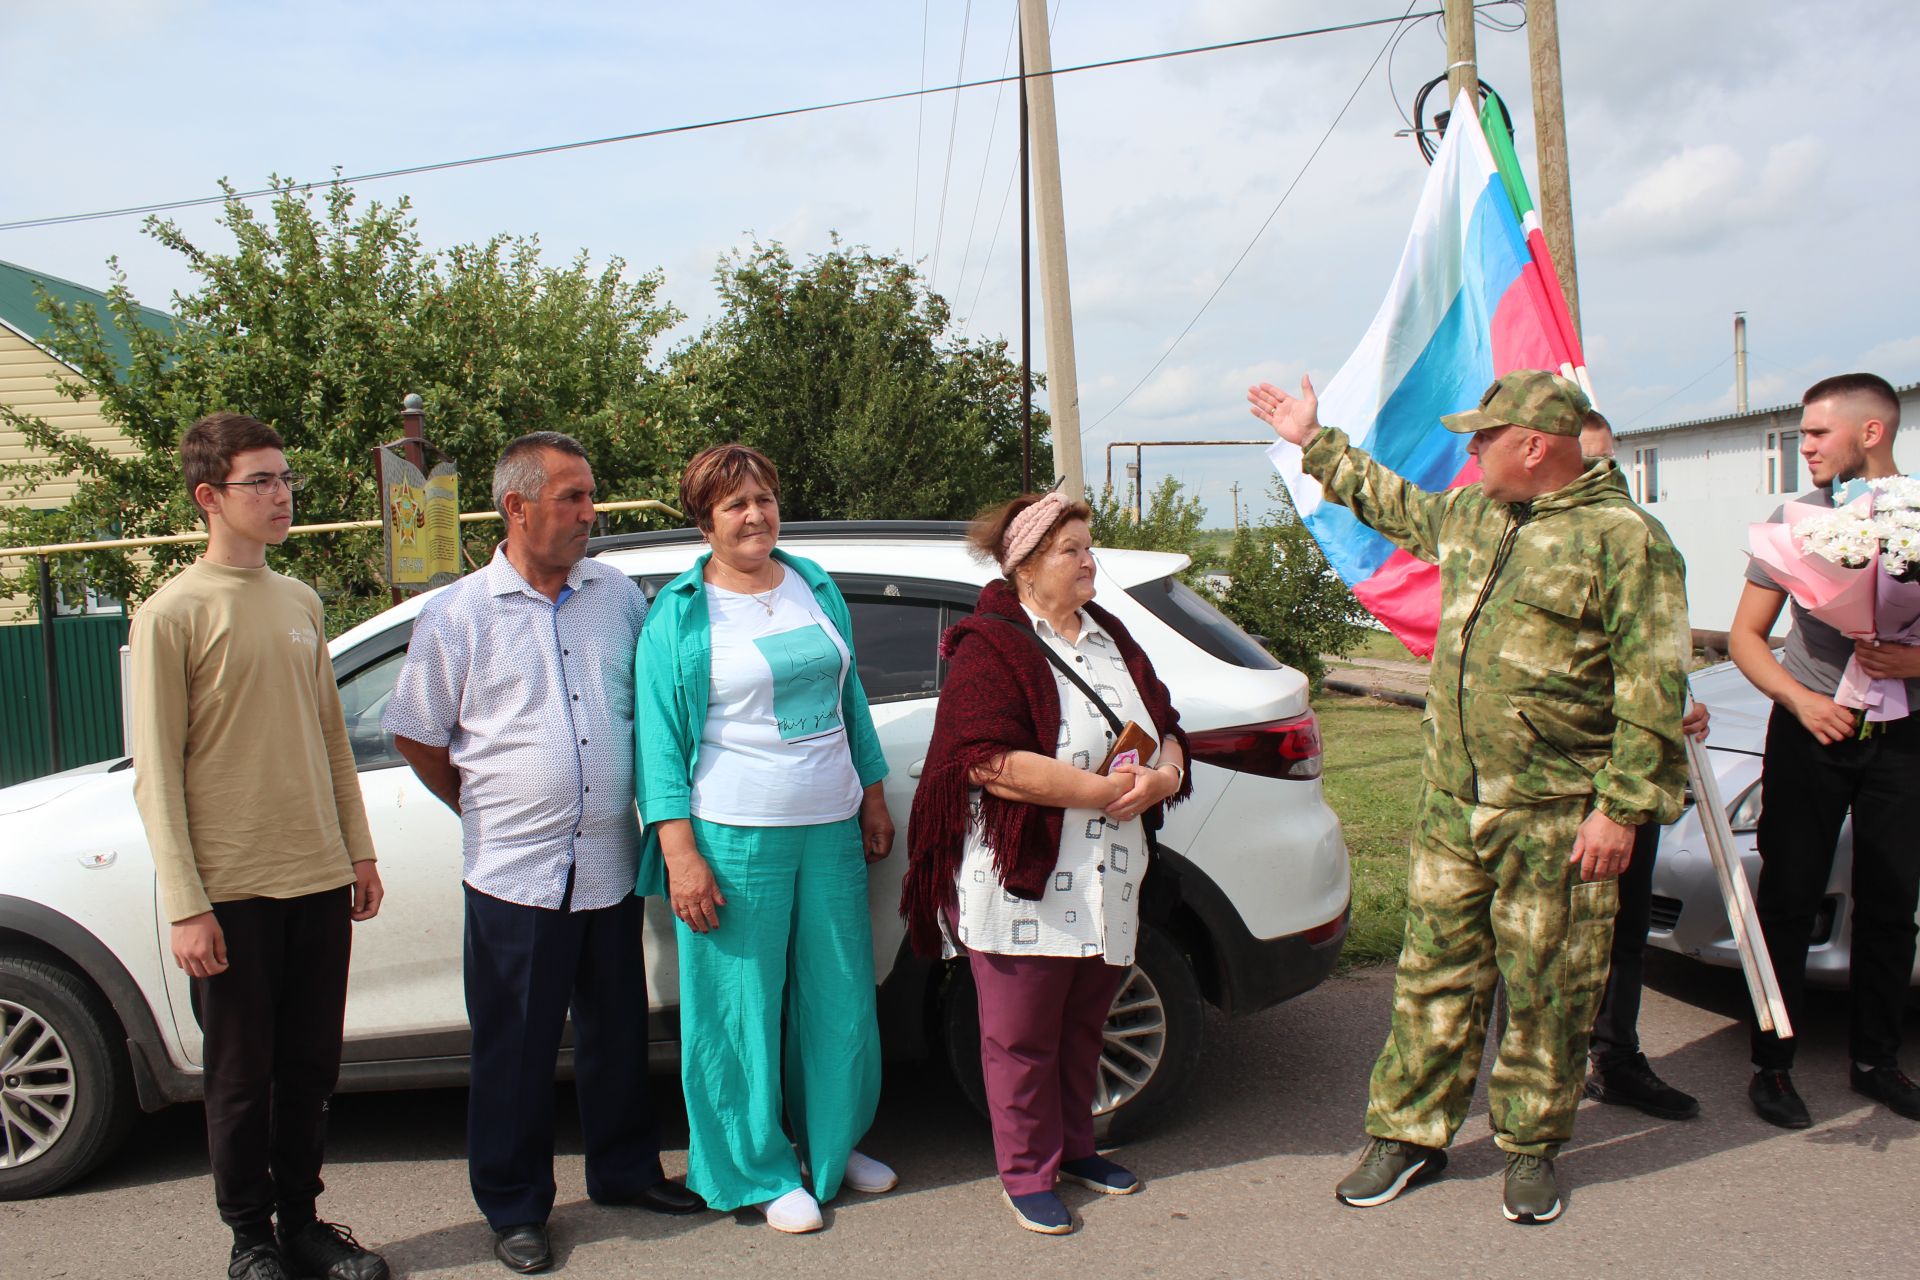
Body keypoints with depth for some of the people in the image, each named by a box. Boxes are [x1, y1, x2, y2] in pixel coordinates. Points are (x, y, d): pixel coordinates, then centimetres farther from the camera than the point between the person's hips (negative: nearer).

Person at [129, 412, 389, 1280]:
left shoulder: (300, 604, 11)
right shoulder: (172, 613, -8)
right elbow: (155, 771, -9)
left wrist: (358, 851, 13)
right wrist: (185, 904, -13)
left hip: (318, 881, 5)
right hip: (231, 891, -5)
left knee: (310, 1068, 13)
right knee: (241, 1076, 7)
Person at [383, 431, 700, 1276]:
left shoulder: (618, 594, 6)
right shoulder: (458, 614, -4)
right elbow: (416, 735, 5)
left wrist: (659, 809, 10)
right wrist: (483, 809, 7)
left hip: (609, 865, 3)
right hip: (514, 871, -3)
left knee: (617, 1033, 16)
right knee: (514, 1049, 7)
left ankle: (625, 1170, 34)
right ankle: (514, 1208, 24)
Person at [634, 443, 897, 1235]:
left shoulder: (816, 587, 10)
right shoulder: (679, 617, -5)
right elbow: (659, 740, -6)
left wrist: (872, 799, 16)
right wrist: (680, 854, -12)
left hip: (830, 827, 5)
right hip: (734, 836, -5)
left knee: (841, 997, 13)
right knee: (744, 1007, 4)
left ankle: (834, 1145, 34)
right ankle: (759, 1171, 23)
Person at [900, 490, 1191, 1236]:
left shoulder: (1109, 638, 13)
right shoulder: (990, 648, -12)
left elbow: (1166, 727, 14)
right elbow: (986, 759, -23)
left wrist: (1163, 776, -9)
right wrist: (1099, 790, -21)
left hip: (1106, 885, 7)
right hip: (1022, 882, -7)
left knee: (1082, 1028, 18)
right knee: (1023, 1038, 5)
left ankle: (1074, 1147, 36)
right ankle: (1027, 1174, 20)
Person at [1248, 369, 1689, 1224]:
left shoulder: (1624, 539, -11)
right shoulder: (1468, 513, 11)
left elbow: (1653, 691, -13)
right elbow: (1393, 505, 34)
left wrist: (1622, 809, -17)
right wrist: (1315, 441, 38)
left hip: (1554, 821, -6)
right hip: (1450, 805, 6)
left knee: (1545, 992, 7)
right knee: (1434, 974, 11)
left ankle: (1531, 1149, 24)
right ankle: (1409, 1134, 22)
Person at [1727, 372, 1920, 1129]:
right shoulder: (1796, 520, 2)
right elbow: (1745, 637, 4)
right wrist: (1800, 698, -12)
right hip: (1810, 731, 0)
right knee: (1788, 902, 0)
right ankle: (1772, 1065, 9)